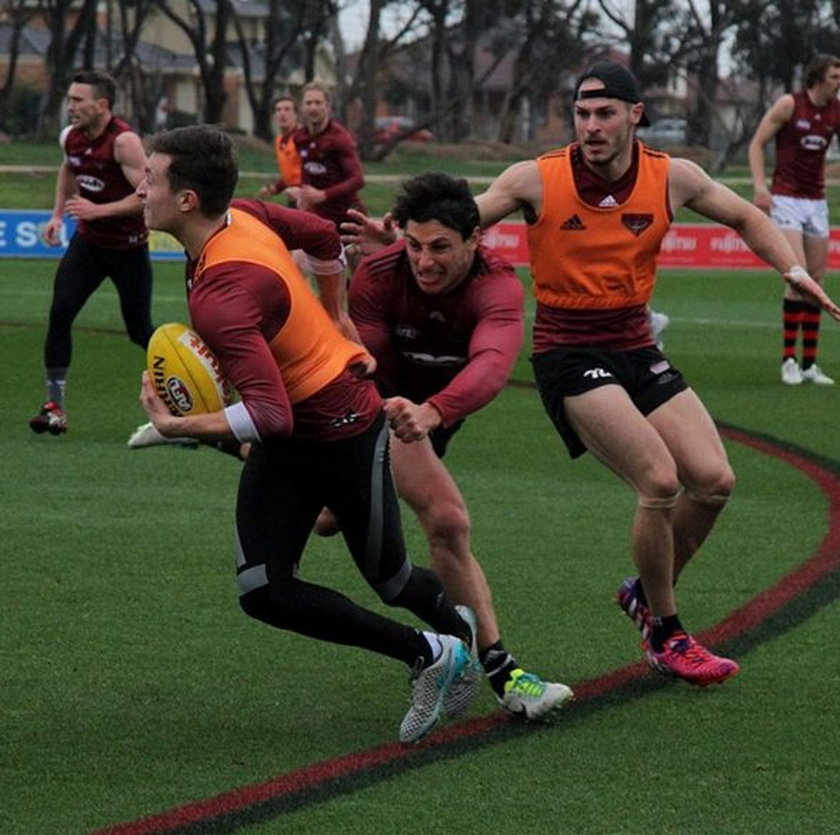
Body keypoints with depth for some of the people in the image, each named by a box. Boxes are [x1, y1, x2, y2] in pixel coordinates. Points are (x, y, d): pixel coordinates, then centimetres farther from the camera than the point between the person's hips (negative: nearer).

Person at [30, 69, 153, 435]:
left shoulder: (124, 141, -23)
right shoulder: (71, 137, -2)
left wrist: (98, 210, -33)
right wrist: (57, 215, 13)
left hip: (128, 247, -5)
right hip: (88, 241, 5)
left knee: (140, 330, 3)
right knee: (60, 312, -11)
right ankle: (55, 405, -5)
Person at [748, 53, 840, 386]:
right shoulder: (789, 104, -8)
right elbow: (757, 143, -5)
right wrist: (760, 186, -15)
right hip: (786, 198, -5)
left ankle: (809, 364, 8)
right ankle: (789, 360, -8)